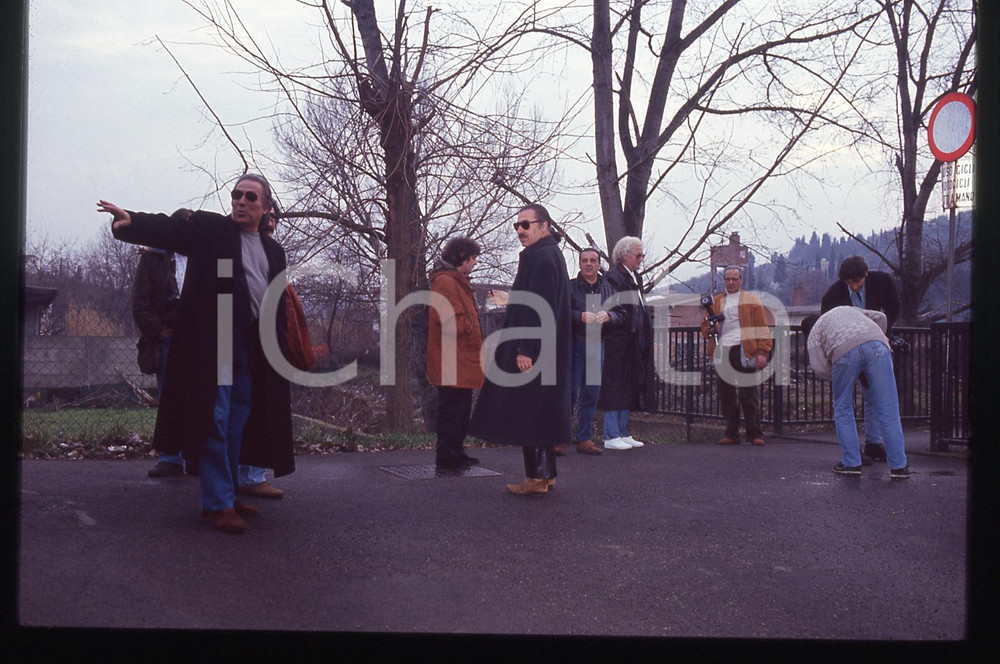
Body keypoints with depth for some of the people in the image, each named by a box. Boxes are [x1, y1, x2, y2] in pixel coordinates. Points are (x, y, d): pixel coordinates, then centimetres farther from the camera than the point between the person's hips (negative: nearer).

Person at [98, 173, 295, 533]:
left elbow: (279, 303, 18)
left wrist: (279, 348, 11)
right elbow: (167, 230, -14)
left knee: (238, 424, 11)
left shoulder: (273, 249, 18)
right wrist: (131, 221, -34)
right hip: (214, 342, -6)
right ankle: (218, 502, -1)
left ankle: (228, 493, 22)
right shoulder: (209, 228, 2)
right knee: (215, 421, -7)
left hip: (253, 349, 6)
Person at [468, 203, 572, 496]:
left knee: (530, 413, -5)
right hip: (542, 350, 11)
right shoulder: (547, 255, 17)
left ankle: (537, 477, 0)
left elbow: (539, 308, -23)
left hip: (532, 351, -11)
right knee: (539, 412, 14)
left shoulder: (542, 257, -15)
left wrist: (526, 350, -24)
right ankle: (545, 473, 21)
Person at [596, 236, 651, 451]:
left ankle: (623, 433, 20)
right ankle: (611, 436, 0)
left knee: (628, 387, 12)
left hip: (632, 342, 9)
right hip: (617, 342, -9)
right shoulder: (613, 277, -11)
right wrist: (611, 317, -37)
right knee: (614, 385, -5)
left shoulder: (636, 277, 17)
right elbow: (613, 308, -18)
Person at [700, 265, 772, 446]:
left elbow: (762, 328, 3)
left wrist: (762, 352, -8)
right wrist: (711, 329, -3)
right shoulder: (715, 302, 19)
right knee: (726, 396, 3)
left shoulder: (751, 301, 9)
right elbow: (705, 327, 21)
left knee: (748, 395, -5)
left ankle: (755, 434, 3)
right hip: (722, 353, 3)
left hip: (744, 352, -3)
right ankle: (731, 433, 11)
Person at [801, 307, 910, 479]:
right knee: (887, 409, 4)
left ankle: (851, 463, 16)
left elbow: (819, 367, 11)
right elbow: (880, 317, 33)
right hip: (876, 344, 3)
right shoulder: (847, 309, 42)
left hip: (845, 350, -2)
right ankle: (898, 466, 5)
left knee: (843, 409, 16)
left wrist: (837, 377, 29)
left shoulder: (813, 334, 28)